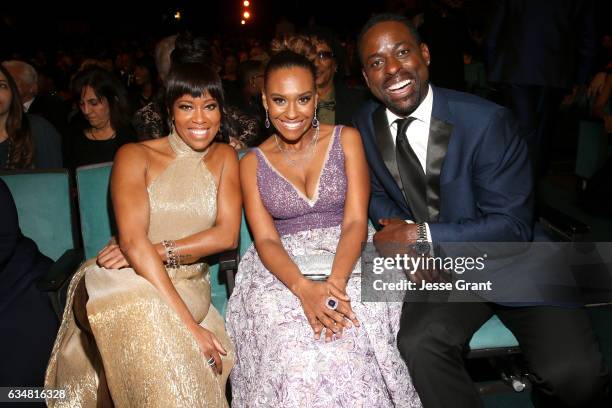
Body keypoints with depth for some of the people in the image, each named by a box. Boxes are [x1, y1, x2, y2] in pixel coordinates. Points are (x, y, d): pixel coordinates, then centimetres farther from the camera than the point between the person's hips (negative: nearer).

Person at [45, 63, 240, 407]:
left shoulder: (225, 157, 11)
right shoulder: (135, 156, 0)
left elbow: (227, 235, -1)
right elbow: (133, 241, -15)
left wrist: (157, 250, -15)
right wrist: (188, 325, -24)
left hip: (189, 285, 3)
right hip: (128, 280, -2)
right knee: (145, 315, -36)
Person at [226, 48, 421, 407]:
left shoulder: (346, 139, 4)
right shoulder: (253, 162, 7)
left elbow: (356, 221, -6)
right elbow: (265, 240, -3)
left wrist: (335, 282, -25)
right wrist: (304, 288, -24)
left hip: (350, 261, 0)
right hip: (283, 271, 1)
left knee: (353, 339, -30)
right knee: (295, 348, -30)